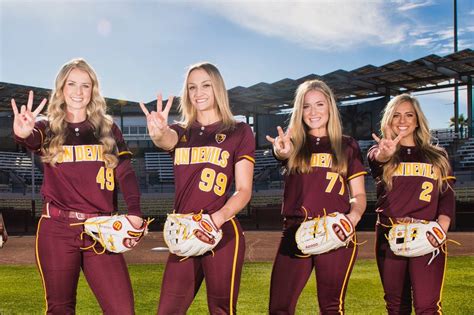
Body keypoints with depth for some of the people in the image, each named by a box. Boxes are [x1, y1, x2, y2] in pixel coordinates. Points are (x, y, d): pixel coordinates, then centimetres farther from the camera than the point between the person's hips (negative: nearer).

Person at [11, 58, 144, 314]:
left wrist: (134, 212, -12)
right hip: (57, 230, 0)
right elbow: (32, 139, -17)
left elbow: (125, 173, 5)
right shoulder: (48, 127, 6)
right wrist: (23, 133, -43)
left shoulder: (108, 129, 11)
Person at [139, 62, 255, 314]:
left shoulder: (239, 132, 3)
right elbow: (167, 140, -14)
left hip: (222, 234, -4)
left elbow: (244, 190, -3)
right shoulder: (181, 132, 13)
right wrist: (158, 133, -39)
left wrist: (218, 218, -22)